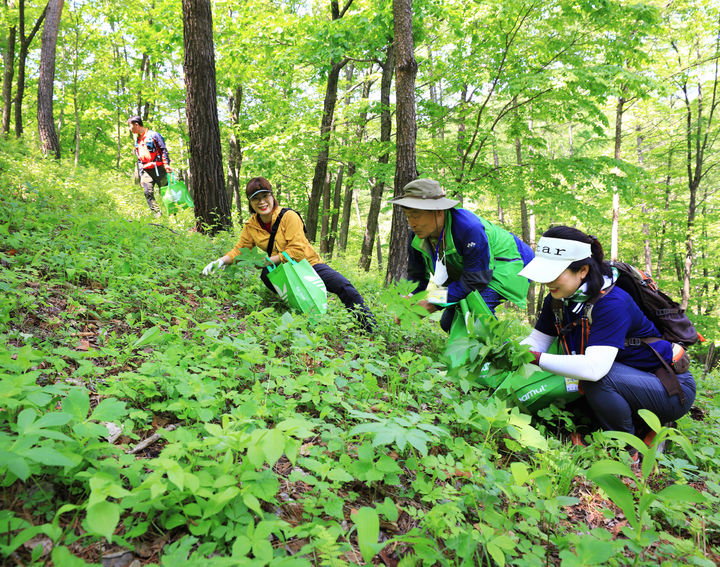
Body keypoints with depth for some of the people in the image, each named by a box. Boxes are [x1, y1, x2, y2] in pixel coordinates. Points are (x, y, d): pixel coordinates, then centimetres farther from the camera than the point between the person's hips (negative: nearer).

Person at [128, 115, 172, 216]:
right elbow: (139, 160, 22)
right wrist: (141, 176, 16)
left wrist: (166, 164, -20)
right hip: (146, 171, 5)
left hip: (158, 169, -5)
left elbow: (164, 150, -5)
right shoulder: (137, 141, 19)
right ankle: (157, 213, -10)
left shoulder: (153, 135, -1)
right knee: (148, 193, -11)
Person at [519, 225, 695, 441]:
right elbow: (537, 340, -3)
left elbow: (594, 367, -40)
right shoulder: (558, 299, -5)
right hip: (626, 382, 8)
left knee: (595, 378, -32)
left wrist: (537, 358, -36)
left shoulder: (612, 303, -29)